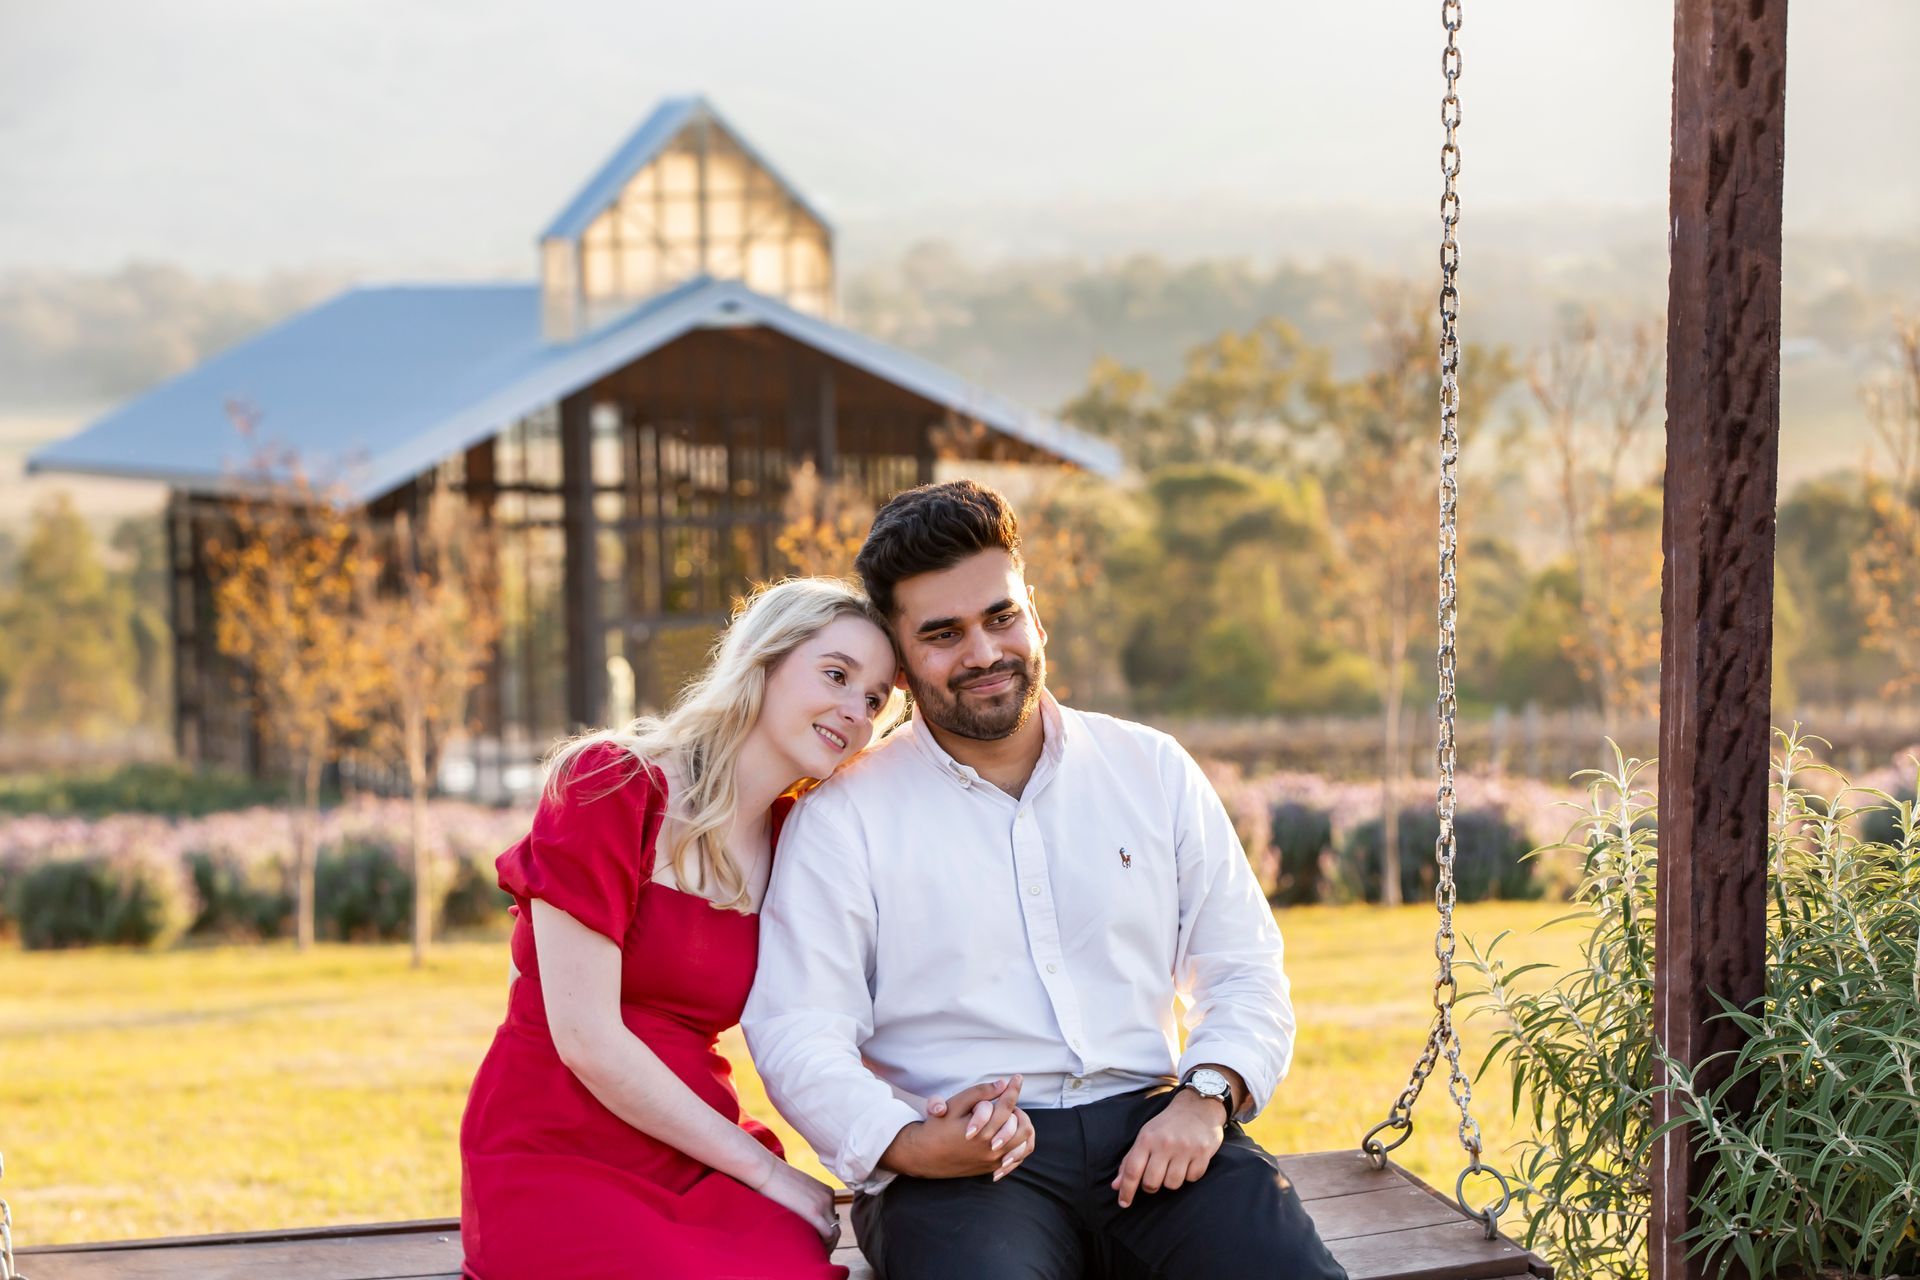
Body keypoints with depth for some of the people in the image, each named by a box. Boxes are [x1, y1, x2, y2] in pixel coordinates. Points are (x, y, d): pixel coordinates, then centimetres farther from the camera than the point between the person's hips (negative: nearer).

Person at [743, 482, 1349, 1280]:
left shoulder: (1154, 772, 16)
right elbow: (796, 1034, -1)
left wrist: (1207, 1094, -5)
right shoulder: (843, 818, 6)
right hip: (962, 1160, -3)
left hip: (1149, 1126, 3)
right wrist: (904, 1144, -19)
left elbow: (1245, 971, 15)